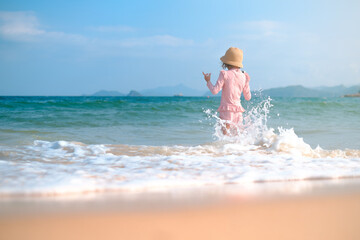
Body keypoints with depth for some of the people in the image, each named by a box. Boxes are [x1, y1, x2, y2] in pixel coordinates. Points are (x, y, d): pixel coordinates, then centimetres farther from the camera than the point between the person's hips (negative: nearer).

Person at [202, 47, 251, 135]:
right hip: (238, 111, 4)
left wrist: (208, 81, 7)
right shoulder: (244, 76, 5)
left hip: (226, 110, -4)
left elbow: (215, 91, -11)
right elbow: (248, 97, 10)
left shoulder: (224, 74, -8)